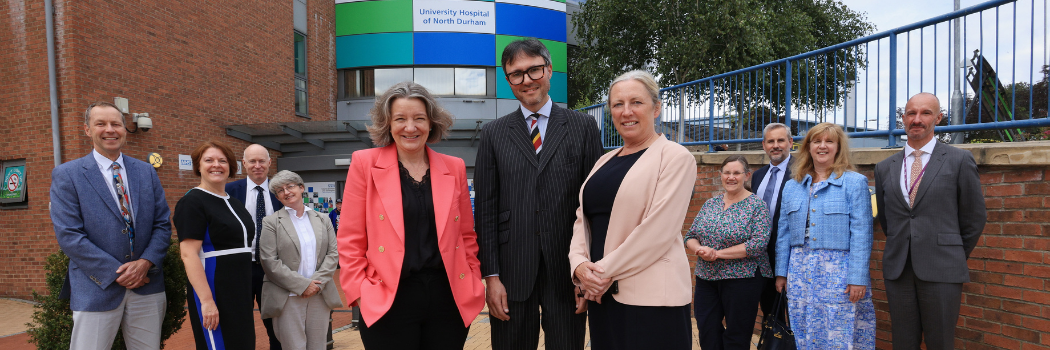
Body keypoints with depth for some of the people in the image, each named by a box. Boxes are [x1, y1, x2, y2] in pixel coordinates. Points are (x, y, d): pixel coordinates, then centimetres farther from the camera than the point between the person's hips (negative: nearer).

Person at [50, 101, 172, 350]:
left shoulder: (147, 172, 8)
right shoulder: (66, 175, -2)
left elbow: (162, 224, 6)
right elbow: (69, 236, -9)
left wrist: (145, 262, -10)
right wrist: (116, 273, -13)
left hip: (147, 287, 3)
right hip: (97, 290, -3)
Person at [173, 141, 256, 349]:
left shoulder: (235, 204, 14)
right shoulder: (193, 201, -9)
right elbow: (189, 254, -18)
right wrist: (206, 300, -24)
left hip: (241, 292, 8)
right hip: (213, 291, -8)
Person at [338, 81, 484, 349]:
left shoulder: (454, 168, 5)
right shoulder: (365, 163, -1)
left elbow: (466, 235, 11)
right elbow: (351, 239, 0)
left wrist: (473, 286, 5)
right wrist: (360, 292, -7)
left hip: (448, 297, 3)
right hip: (388, 302, -2)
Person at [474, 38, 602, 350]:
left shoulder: (583, 127, 4)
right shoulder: (493, 134, 6)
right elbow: (485, 209, 2)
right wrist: (491, 276, -3)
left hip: (568, 272, 0)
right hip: (512, 275, 1)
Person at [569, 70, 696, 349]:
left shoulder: (674, 157, -6)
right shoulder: (605, 161, 14)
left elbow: (658, 229, -16)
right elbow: (583, 218, 11)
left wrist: (606, 271, -13)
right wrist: (579, 264, -6)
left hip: (651, 297, -6)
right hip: (602, 294, 6)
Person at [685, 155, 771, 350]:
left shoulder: (757, 205, -7)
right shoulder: (710, 204, 8)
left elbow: (759, 244, -18)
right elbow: (690, 237, 8)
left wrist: (718, 254, -20)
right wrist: (700, 250, -15)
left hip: (742, 279, -5)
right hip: (706, 278, 5)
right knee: (707, 334, 8)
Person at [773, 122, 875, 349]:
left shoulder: (854, 182, -2)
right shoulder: (792, 186, 10)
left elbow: (861, 234, -7)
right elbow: (784, 233, 11)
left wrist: (858, 278, -12)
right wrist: (781, 272, 8)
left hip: (838, 272, -4)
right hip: (800, 271, 4)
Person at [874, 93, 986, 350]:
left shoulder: (960, 161, 1)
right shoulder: (884, 168, 10)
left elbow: (974, 218, 5)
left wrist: (954, 259, 10)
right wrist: (901, 252, 14)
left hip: (941, 271, -3)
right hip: (898, 270, 3)